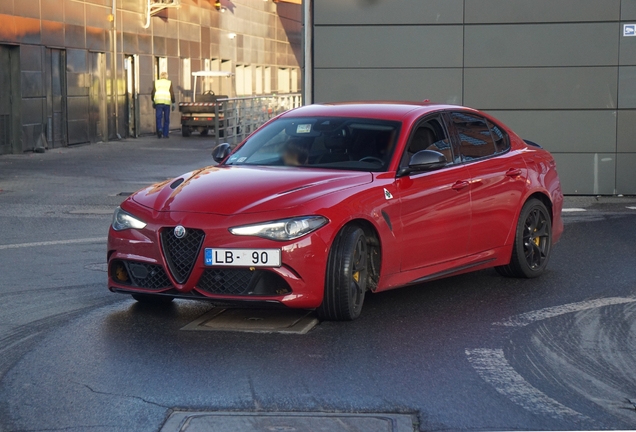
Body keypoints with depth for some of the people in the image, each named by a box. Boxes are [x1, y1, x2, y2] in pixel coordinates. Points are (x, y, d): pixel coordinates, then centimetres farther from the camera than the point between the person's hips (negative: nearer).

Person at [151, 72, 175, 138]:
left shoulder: (156, 82, 9)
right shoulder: (169, 83, 6)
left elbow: (153, 93, 6)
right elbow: (172, 94, 0)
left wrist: (153, 101, 21)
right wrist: (173, 103, 6)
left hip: (158, 102, 0)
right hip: (167, 102, 0)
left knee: (159, 118, 1)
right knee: (166, 119, 8)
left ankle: (159, 129, -24)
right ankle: (165, 134, 8)